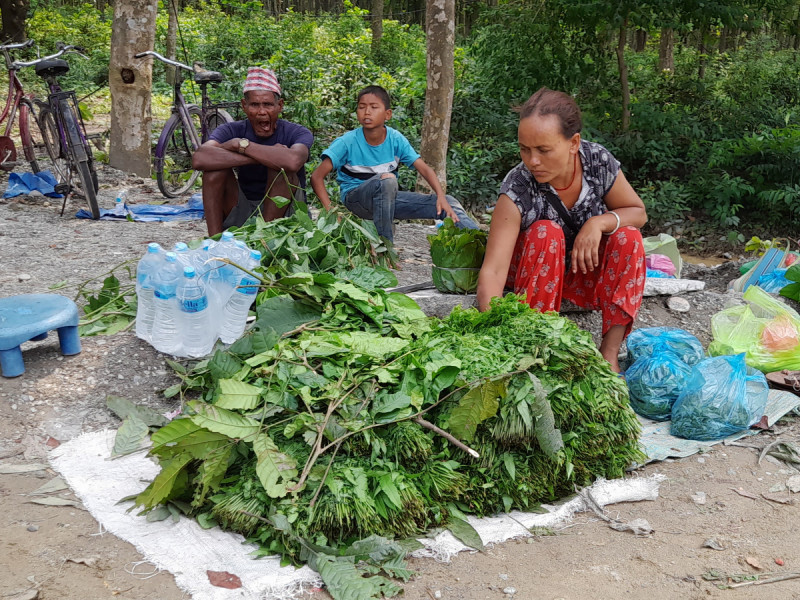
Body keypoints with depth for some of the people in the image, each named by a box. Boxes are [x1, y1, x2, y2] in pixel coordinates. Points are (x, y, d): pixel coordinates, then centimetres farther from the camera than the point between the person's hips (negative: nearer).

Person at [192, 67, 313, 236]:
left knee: (280, 163, -26)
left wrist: (241, 144, -26)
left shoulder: (298, 133, -10)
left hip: (284, 214, -2)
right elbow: (199, 159, -28)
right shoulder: (233, 130, -5)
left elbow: (293, 161, -38)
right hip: (242, 214, 2)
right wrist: (263, 156, -31)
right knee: (215, 165, -18)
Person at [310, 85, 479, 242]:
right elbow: (317, 177, -18)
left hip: (387, 197, 4)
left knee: (448, 203, -10)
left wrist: (441, 197, -23)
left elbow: (424, 169, -7)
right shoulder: (348, 142, -15)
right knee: (387, 179, -37)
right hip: (355, 199, -4)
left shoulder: (396, 139, -6)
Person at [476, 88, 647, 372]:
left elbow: (638, 212, -5)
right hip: (533, 272, -3)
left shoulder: (599, 161, -20)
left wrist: (599, 222, -28)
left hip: (587, 272, 3)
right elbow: (493, 271, -37)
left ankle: (610, 353, -22)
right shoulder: (517, 189, -30)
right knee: (545, 232, -31)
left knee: (628, 237, -22)